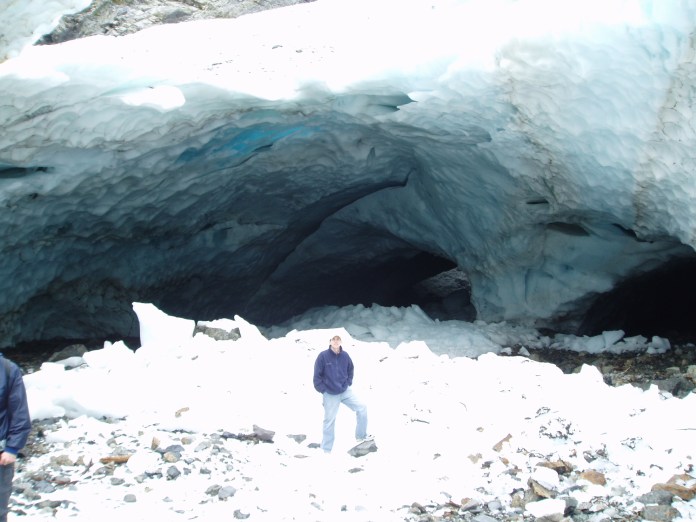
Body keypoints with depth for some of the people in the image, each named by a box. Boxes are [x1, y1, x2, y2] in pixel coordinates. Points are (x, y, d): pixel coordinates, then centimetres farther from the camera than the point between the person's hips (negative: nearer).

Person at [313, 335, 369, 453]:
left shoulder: (345, 355, -4)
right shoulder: (323, 356, -15)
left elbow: (351, 369, 14)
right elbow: (317, 375, -10)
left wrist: (348, 382, 5)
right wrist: (322, 389, -10)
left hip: (345, 391, 4)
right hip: (330, 395, -4)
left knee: (362, 408, -1)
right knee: (329, 421, 3)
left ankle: (361, 435, 18)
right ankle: (326, 450, 15)